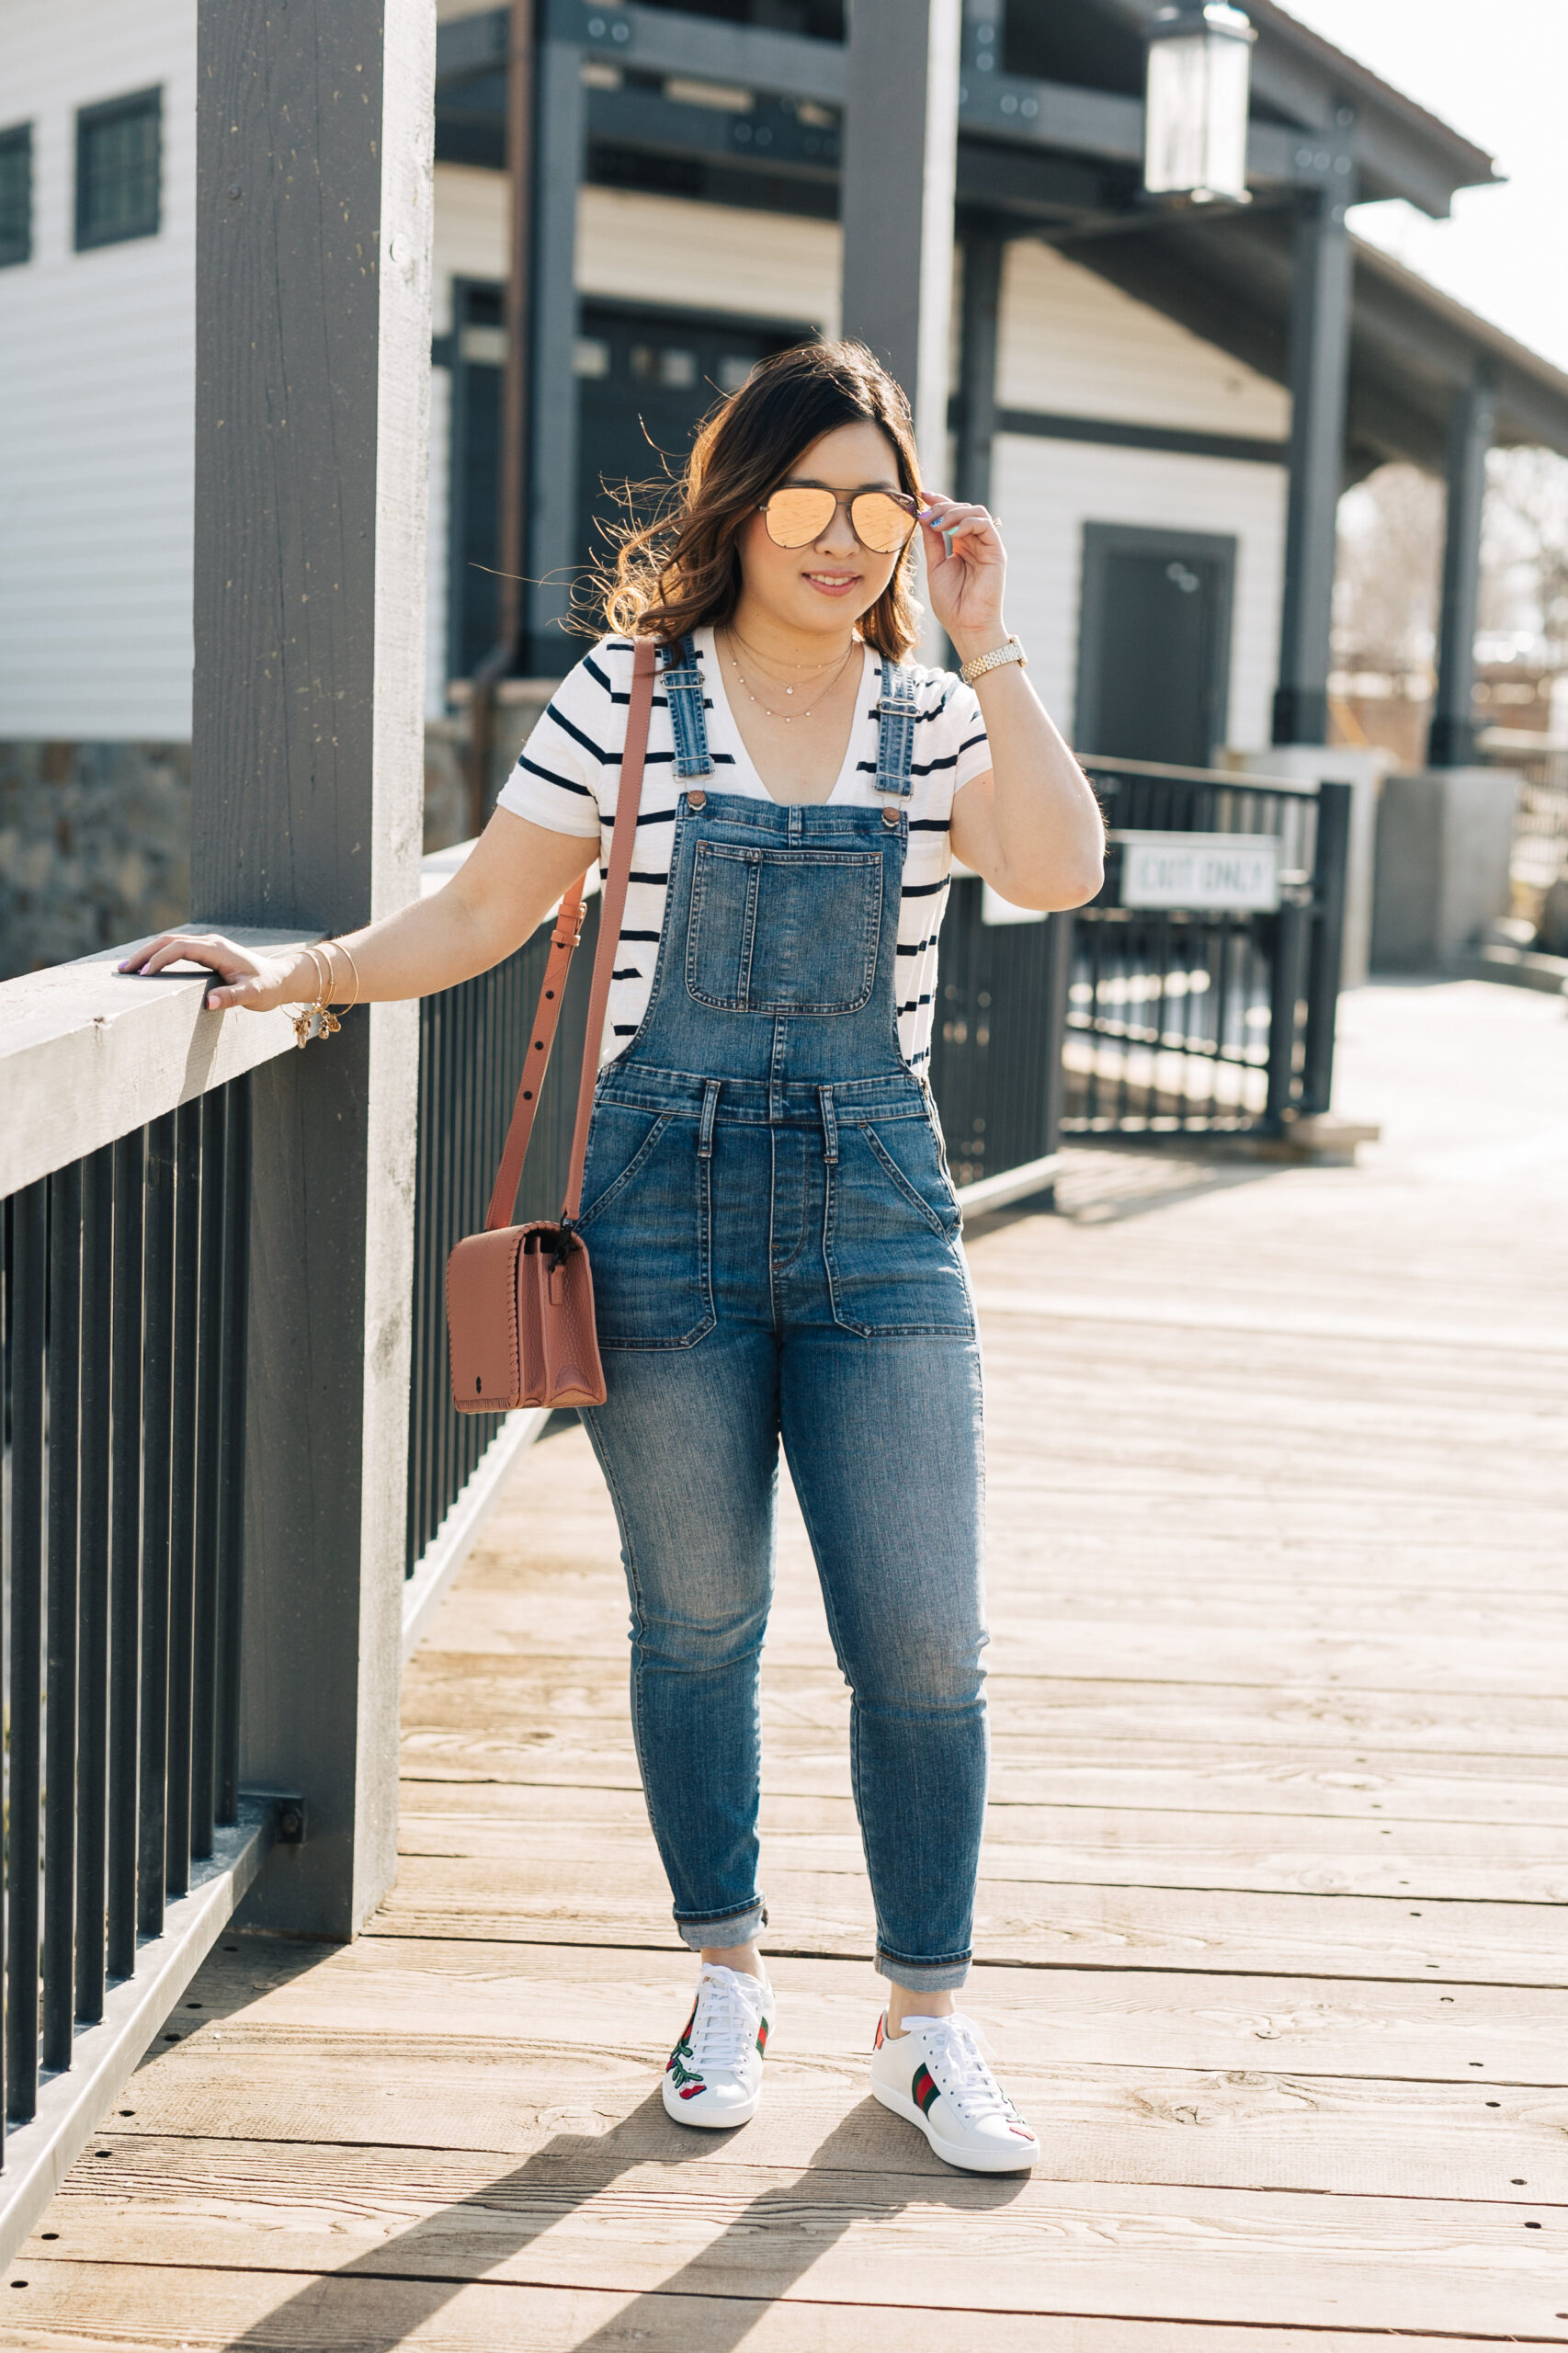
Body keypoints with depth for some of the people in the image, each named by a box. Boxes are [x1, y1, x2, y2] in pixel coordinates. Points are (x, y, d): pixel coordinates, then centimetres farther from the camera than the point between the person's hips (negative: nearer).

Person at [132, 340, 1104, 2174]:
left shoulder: (935, 719, 5)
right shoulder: (629, 699, 0)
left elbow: (1060, 874, -13)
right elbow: (482, 915, 5)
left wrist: (985, 650, -12)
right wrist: (295, 976, -1)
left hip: (877, 1204, 1)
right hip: (669, 1198, -1)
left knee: (921, 1640, 0)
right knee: (695, 1621, 10)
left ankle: (924, 2022, 17)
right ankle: (728, 1977, 30)